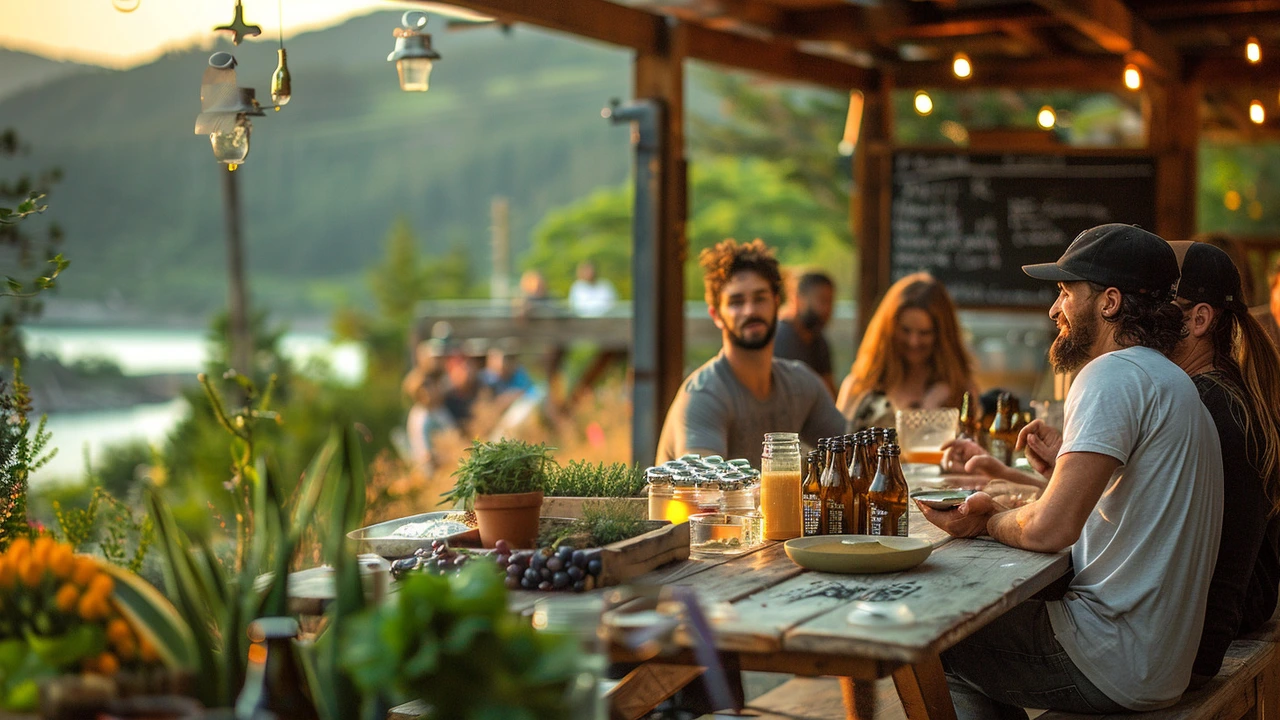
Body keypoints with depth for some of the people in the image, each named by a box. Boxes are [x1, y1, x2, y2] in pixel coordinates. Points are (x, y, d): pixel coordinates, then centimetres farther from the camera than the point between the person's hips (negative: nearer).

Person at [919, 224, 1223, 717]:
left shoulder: (1115, 375, -17)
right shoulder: (1173, 382, 17)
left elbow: (1048, 530, -25)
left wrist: (988, 522, -6)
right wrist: (1057, 473, 8)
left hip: (1116, 665, -10)